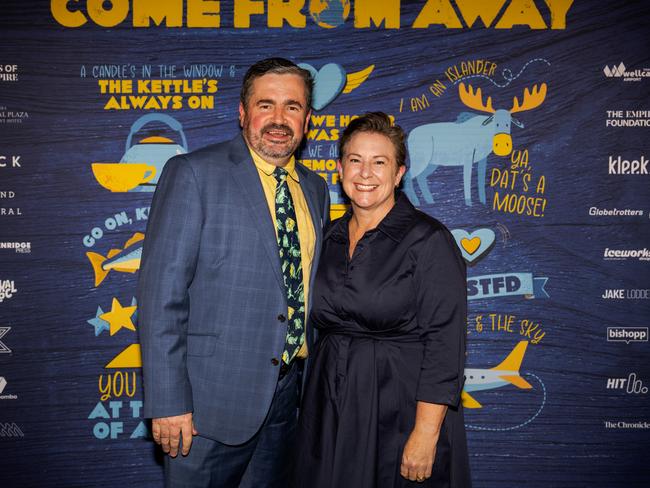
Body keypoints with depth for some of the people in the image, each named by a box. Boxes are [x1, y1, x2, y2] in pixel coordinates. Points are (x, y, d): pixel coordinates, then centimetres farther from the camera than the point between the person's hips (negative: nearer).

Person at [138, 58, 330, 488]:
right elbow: (161, 291, -14)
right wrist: (168, 401, -17)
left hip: (288, 396, 6)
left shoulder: (315, 189, 9)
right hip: (212, 399, -5)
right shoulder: (193, 173, -9)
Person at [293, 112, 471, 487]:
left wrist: (426, 434, -20)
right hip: (331, 411, 5)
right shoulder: (331, 237, 7)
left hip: (402, 410, -5)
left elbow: (444, 343, -16)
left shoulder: (428, 239, -12)